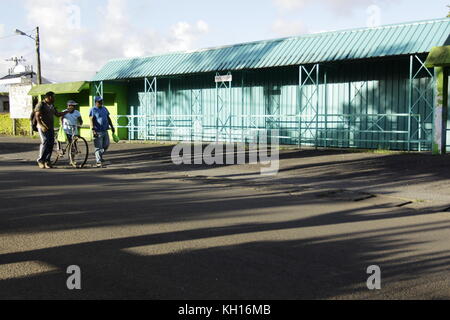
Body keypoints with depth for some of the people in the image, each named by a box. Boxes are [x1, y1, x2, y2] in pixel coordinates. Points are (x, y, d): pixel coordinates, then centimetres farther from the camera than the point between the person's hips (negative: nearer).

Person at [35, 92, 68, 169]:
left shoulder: (52, 106, 19)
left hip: (51, 128, 7)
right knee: (45, 142, -17)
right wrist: (42, 126, -22)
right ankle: (40, 160, -7)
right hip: (43, 127, -7)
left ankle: (47, 161, 7)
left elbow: (58, 114, 27)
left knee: (51, 144, 0)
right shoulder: (41, 105, -4)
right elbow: (37, 116, -11)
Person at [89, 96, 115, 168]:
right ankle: (99, 162, -2)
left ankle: (99, 156, 32)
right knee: (98, 147, -5)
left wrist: (112, 127, 19)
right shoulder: (93, 110, -5)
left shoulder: (104, 109, 16)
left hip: (105, 131, 7)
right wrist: (93, 129, -24)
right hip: (98, 132, -7)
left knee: (106, 145, 12)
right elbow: (91, 120, -13)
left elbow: (108, 118, 22)